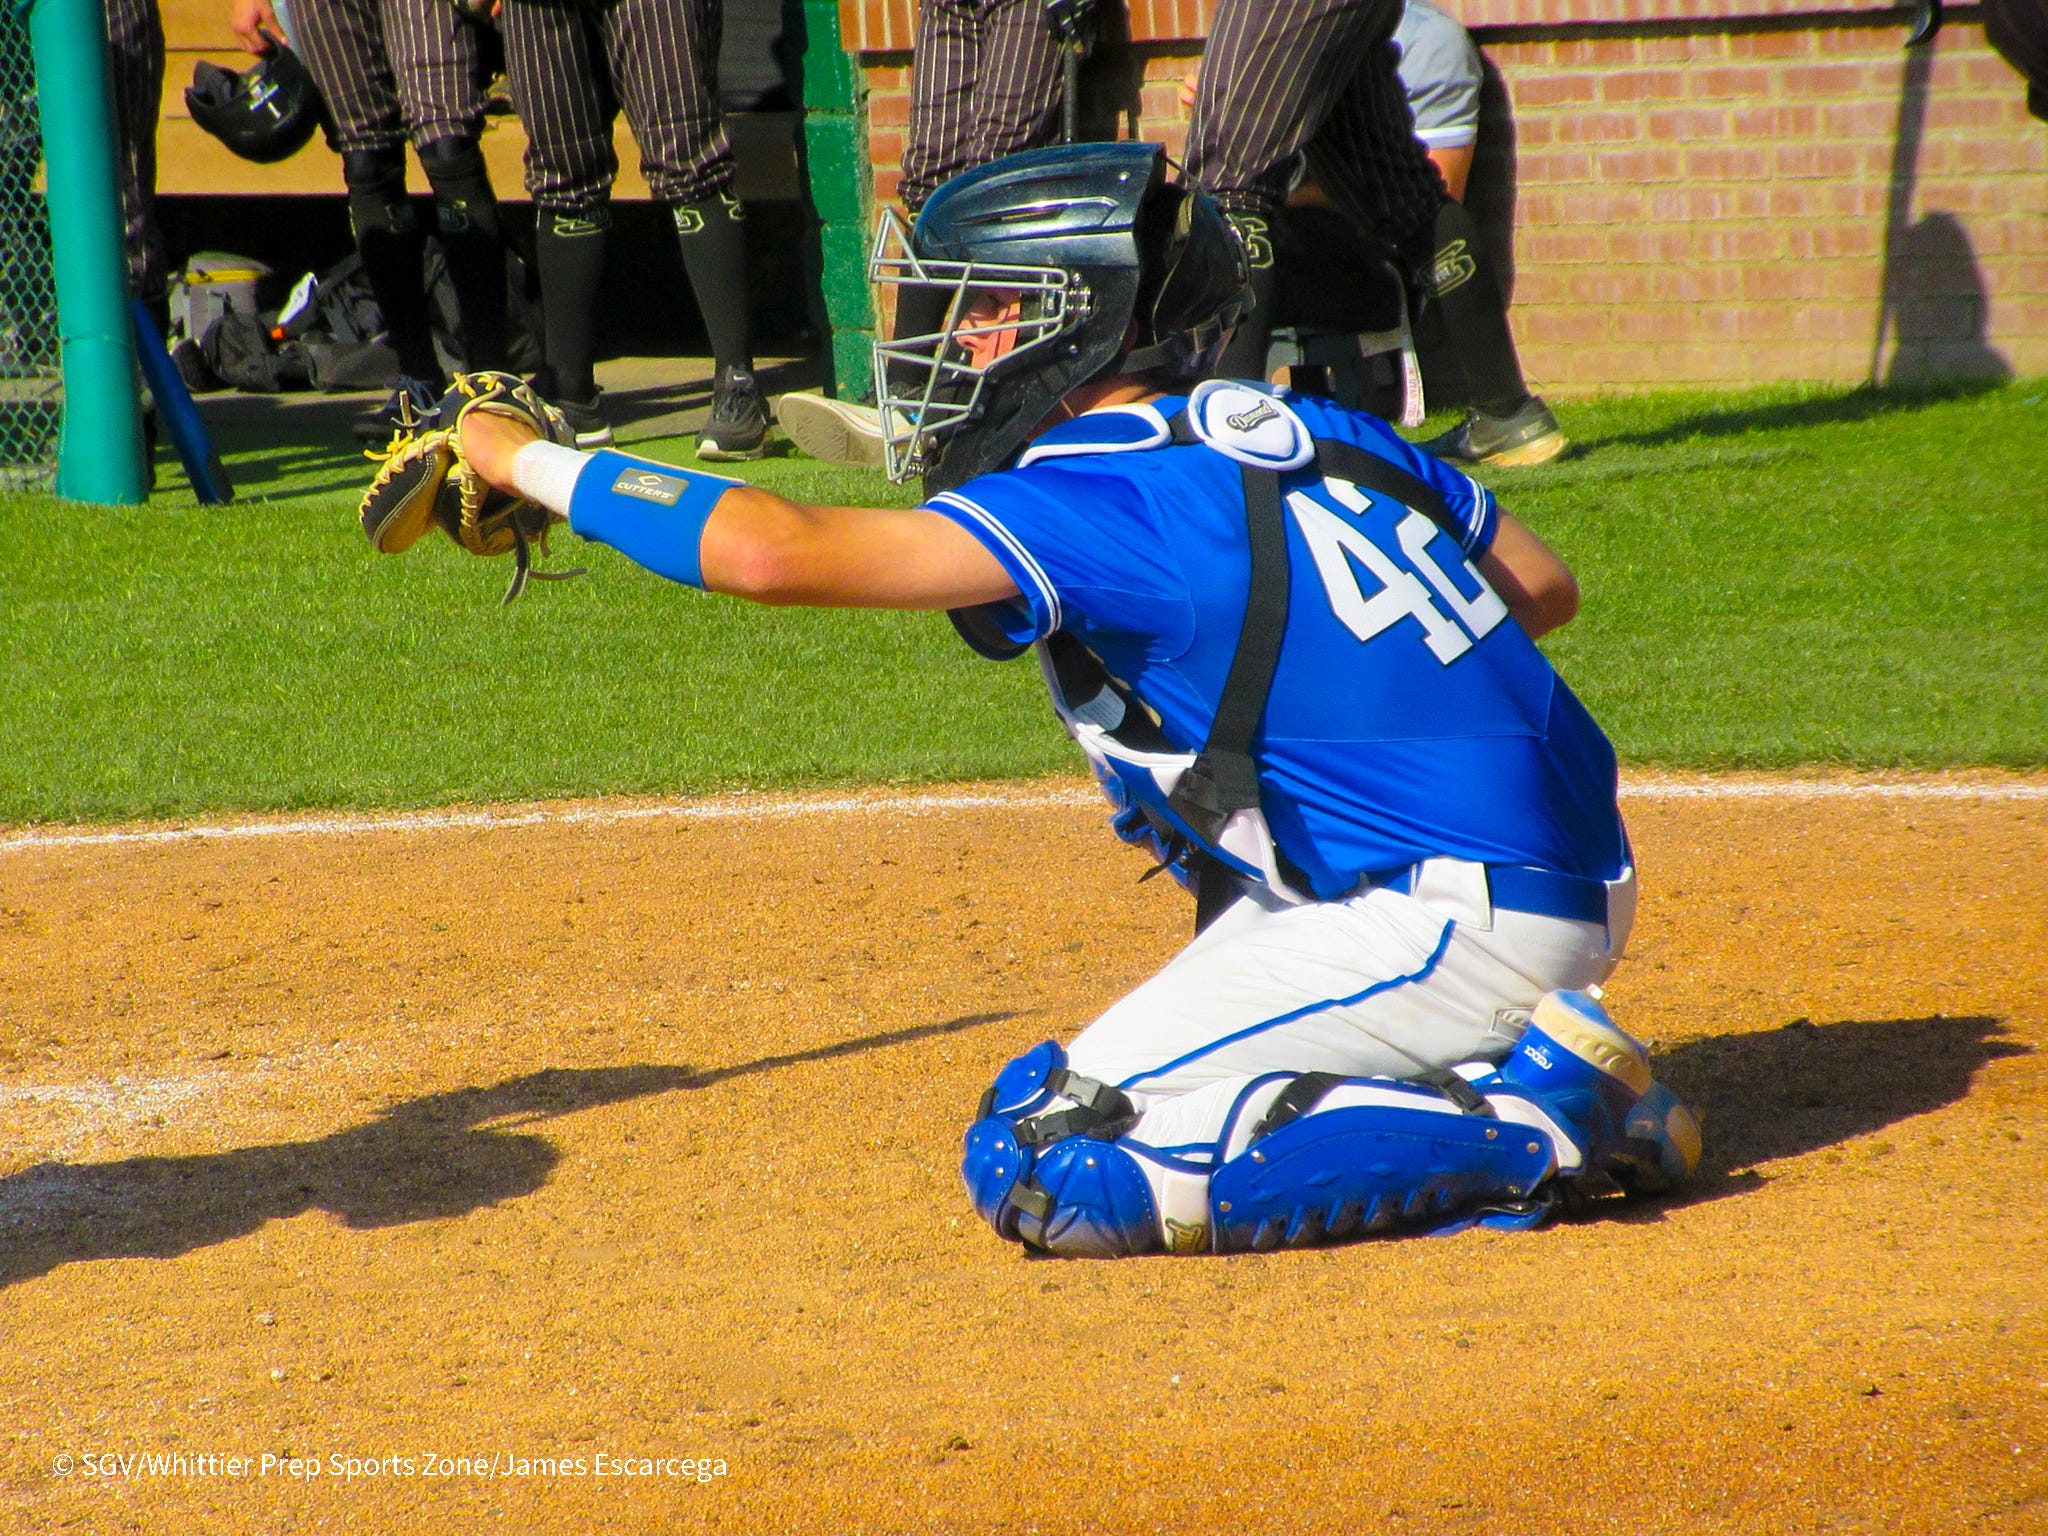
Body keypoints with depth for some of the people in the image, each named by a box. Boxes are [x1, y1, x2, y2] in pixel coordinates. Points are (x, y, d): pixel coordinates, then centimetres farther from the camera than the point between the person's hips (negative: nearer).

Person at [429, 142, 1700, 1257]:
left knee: (1045, 1172, -7)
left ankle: (1536, 1123, -10)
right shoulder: (1300, 429, 11)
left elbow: (777, 554, -22)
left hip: (1454, 924, -9)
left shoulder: (1097, 494, -13)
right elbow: (1544, 588, 19)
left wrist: (537, 462, -11)